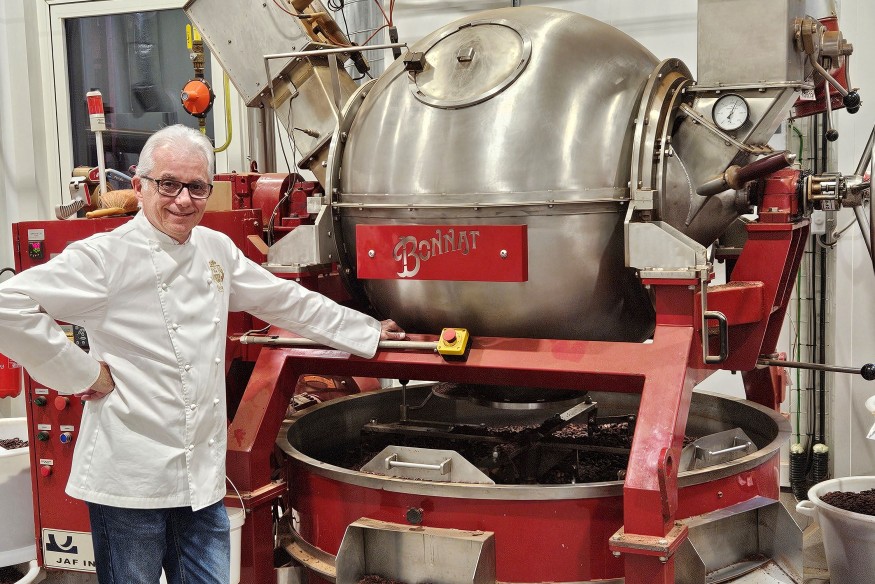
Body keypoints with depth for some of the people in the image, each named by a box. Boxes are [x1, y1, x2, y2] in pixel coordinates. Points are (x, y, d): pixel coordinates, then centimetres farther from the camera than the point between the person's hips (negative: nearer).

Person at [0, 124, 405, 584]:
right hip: (131, 476, -6)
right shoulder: (106, 257, -12)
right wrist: (82, 373, -15)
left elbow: (286, 301, 18)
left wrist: (369, 332, 23)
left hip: (204, 475, 6)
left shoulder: (216, 249, 8)